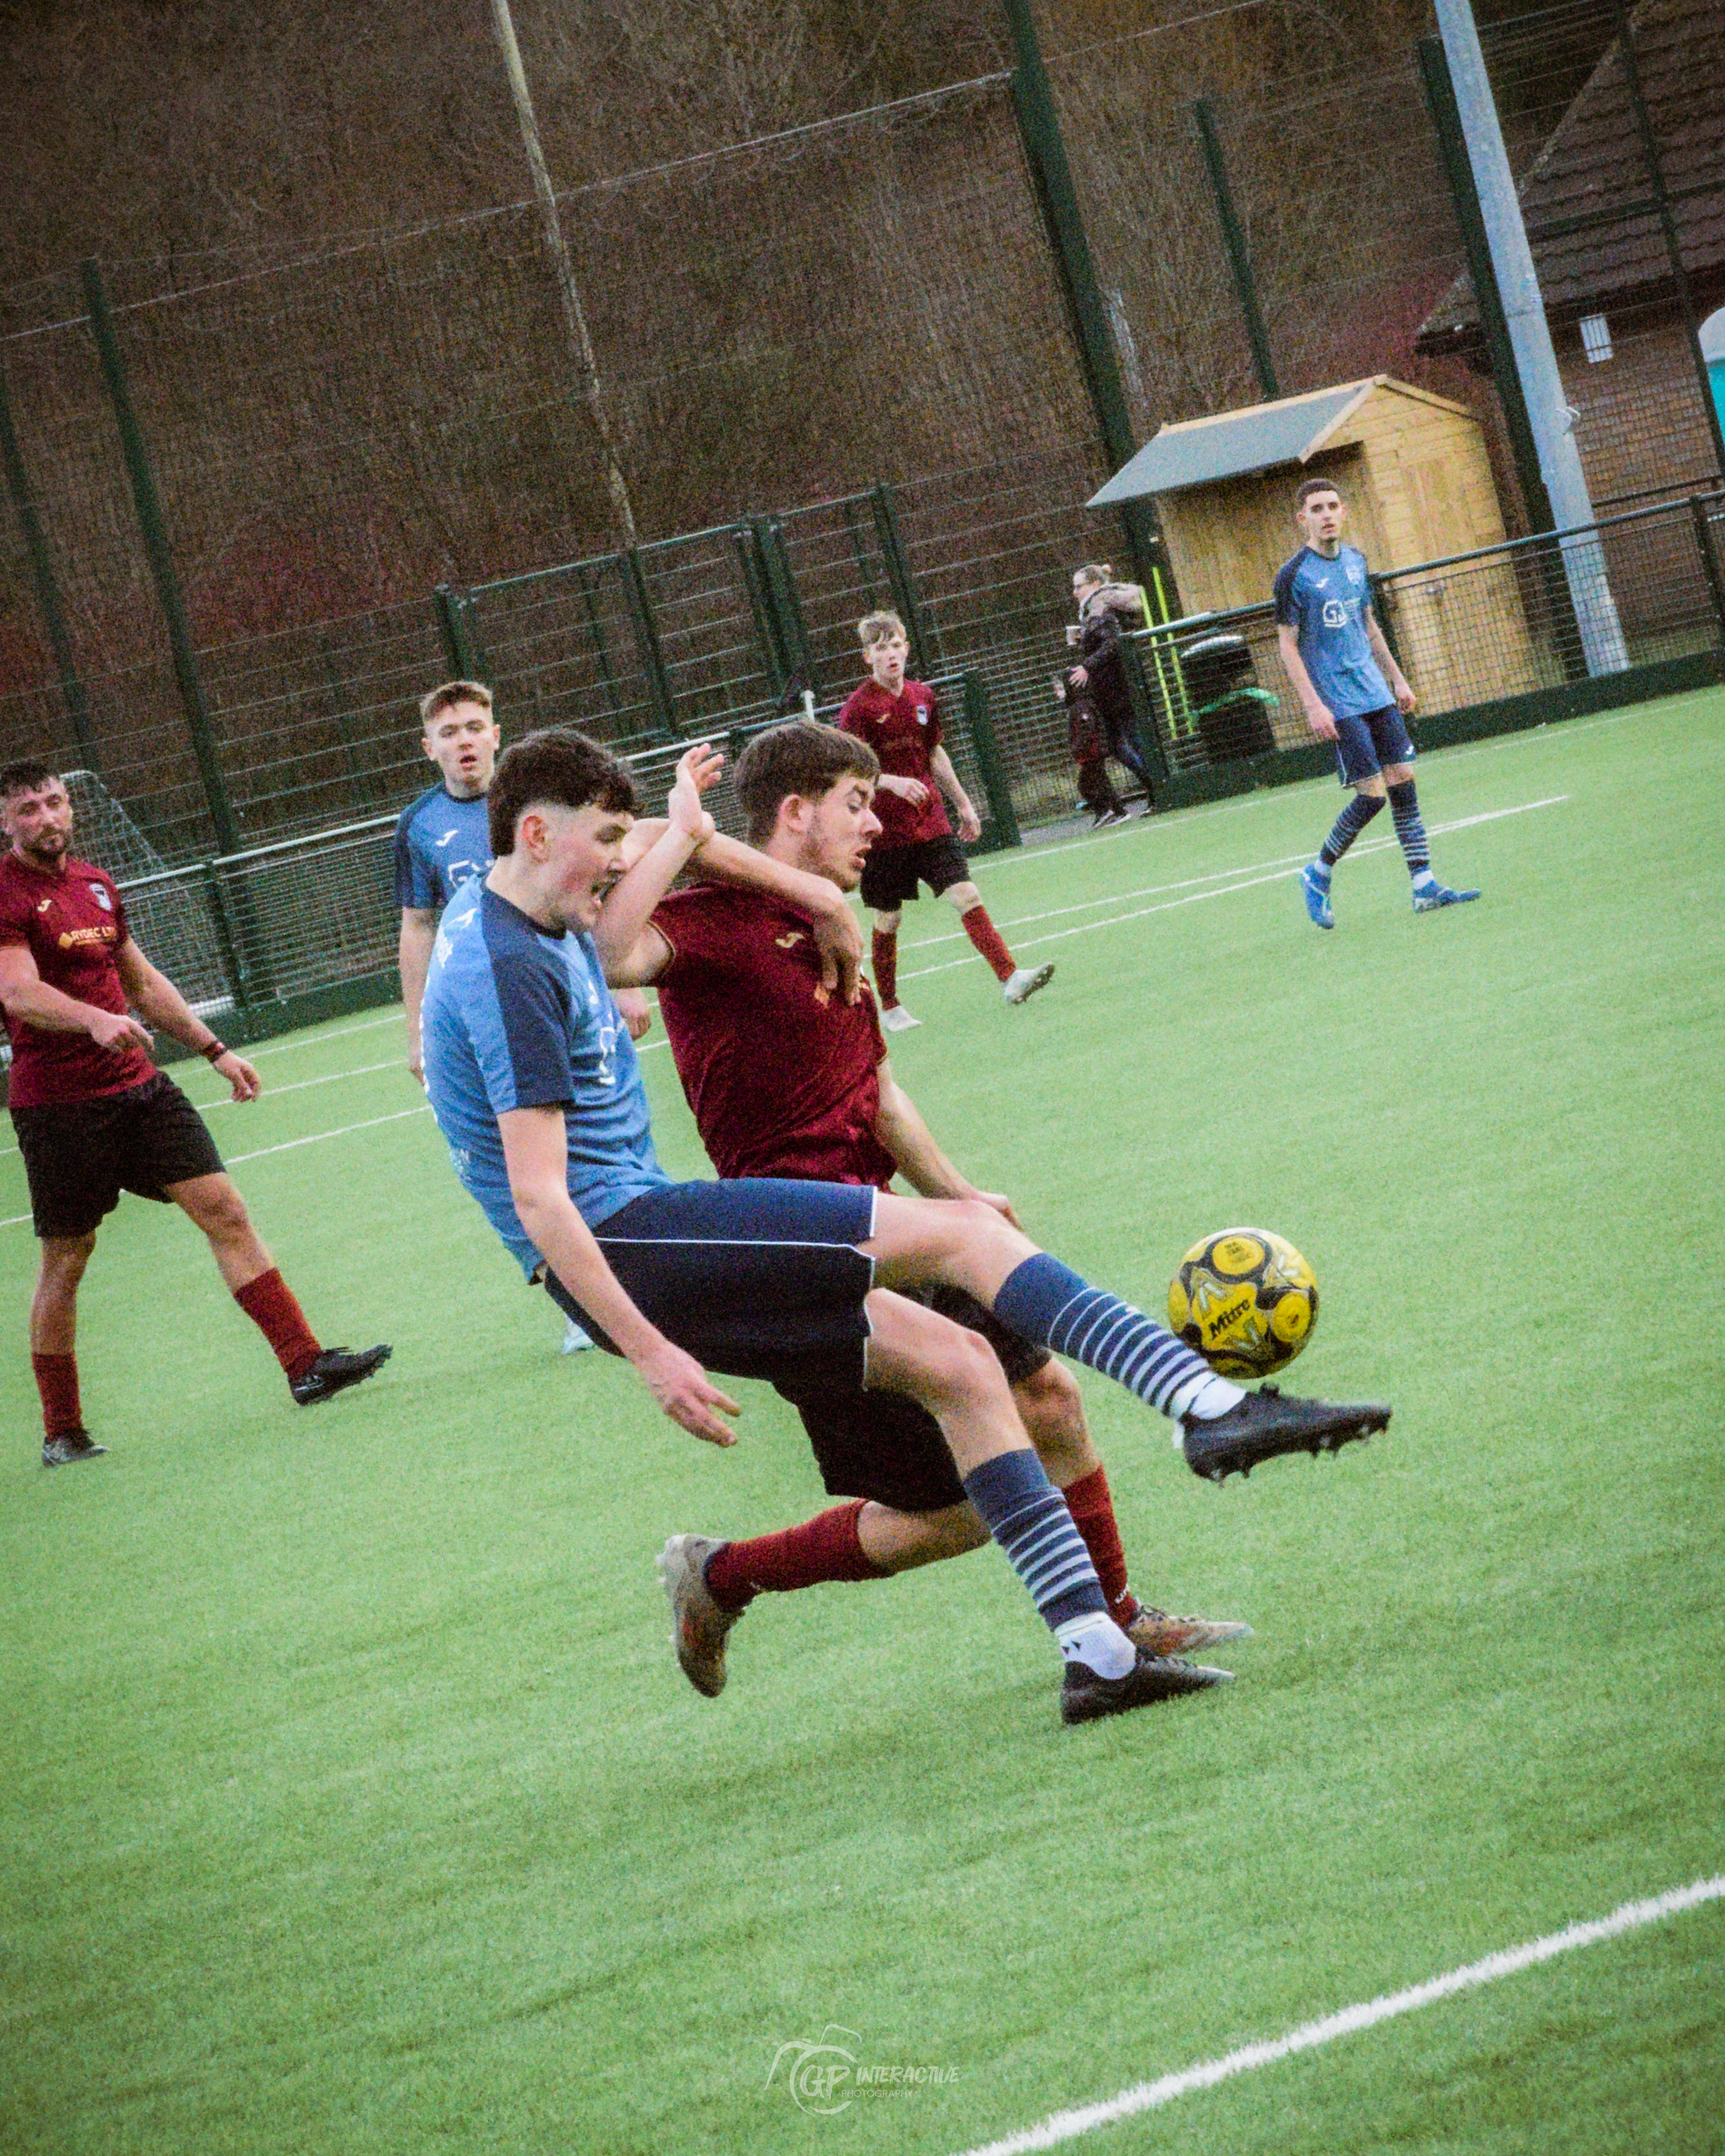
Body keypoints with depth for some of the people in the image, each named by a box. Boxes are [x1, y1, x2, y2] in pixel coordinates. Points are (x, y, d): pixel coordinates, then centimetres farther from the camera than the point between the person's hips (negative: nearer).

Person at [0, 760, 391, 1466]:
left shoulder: (96, 884, 15)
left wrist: (213, 1049, 25)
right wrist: (97, 1020, -42)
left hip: (138, 1085, 6)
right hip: (57, 1105, -6)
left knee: (223, 1210, -3)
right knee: (66, 1260, 1)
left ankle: (304, 1364, -3)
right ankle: (60, 1433, 11)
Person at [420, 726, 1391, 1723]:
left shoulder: (519, 916, 12)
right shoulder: (508, 968, -16)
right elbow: (539, 1199, -22)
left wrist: (685, 833, 37)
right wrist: (650, 1351, -24)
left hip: (644, 1236, 10)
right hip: (623, 1239, -10)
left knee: (957, 1362, 5)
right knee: (964, 1234, -14)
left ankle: (1095, 1649, 2)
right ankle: (1215, 1406, -20)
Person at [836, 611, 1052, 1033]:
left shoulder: (923, 697, 8)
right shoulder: (858, 707, -9)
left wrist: (963, 803, 23)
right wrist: (894, 783, -31)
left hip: (930, 822, 4)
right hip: (884, 831, -4)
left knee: (966, 895, -9)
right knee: (888, 919, 5)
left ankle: (1010, 978, -15)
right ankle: (889, 1008, 18)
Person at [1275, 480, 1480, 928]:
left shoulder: (1355, 561, 10)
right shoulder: (1294, 575, -10)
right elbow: (1287, 644, -10)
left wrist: (1396, 677, 20)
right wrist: (1313, 706, -16)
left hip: (1376, 695, 7)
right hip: (1337, 706, -7)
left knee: (1403, 782, 1)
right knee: (1372, 793, -11)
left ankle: (1424, 887, 4)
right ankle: (1318, 875, 8)